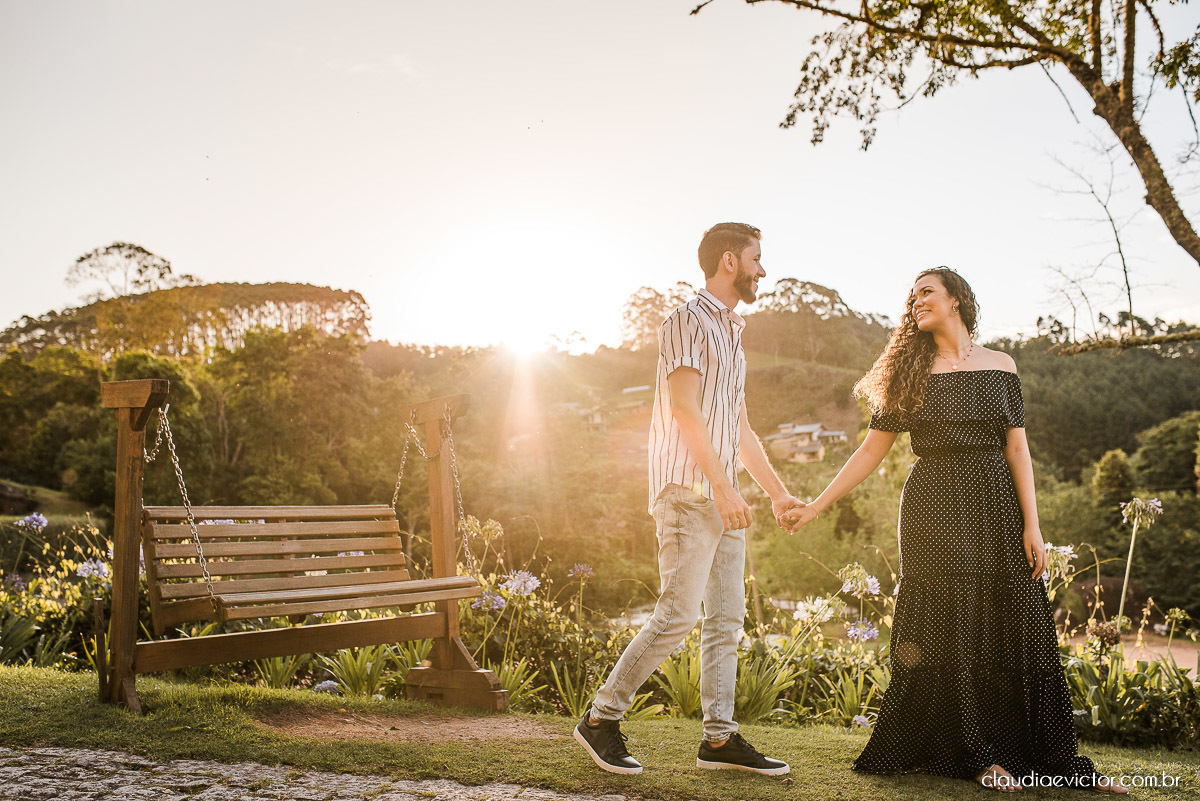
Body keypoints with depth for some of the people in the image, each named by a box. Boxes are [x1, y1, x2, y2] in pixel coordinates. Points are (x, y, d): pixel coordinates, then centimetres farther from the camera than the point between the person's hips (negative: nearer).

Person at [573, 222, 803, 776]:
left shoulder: (731, 333, 22)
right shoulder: (688, 321, -6)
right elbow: (685, 409, -16)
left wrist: (777, 491, 24)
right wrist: (723, 486, -22)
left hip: (723, 498, 9)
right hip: (689, 491, -9)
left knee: (727, 619, 7)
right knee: (678, 615, -11)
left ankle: (719, 738, 12)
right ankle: (601, 719, 0)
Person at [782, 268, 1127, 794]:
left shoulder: (1000, 366, 9)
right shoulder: (911, 372, 7)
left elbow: (1017, 448, 5)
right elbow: (872, 450, 6)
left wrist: (1031, 525, -4)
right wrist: (815, 506, 0)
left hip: (996, 503, 1)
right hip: (934, 509, -1)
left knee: (1019, 629, 0)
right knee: (950, 630, -2)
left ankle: (1054, 758, 10)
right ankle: (980, 756, 10)